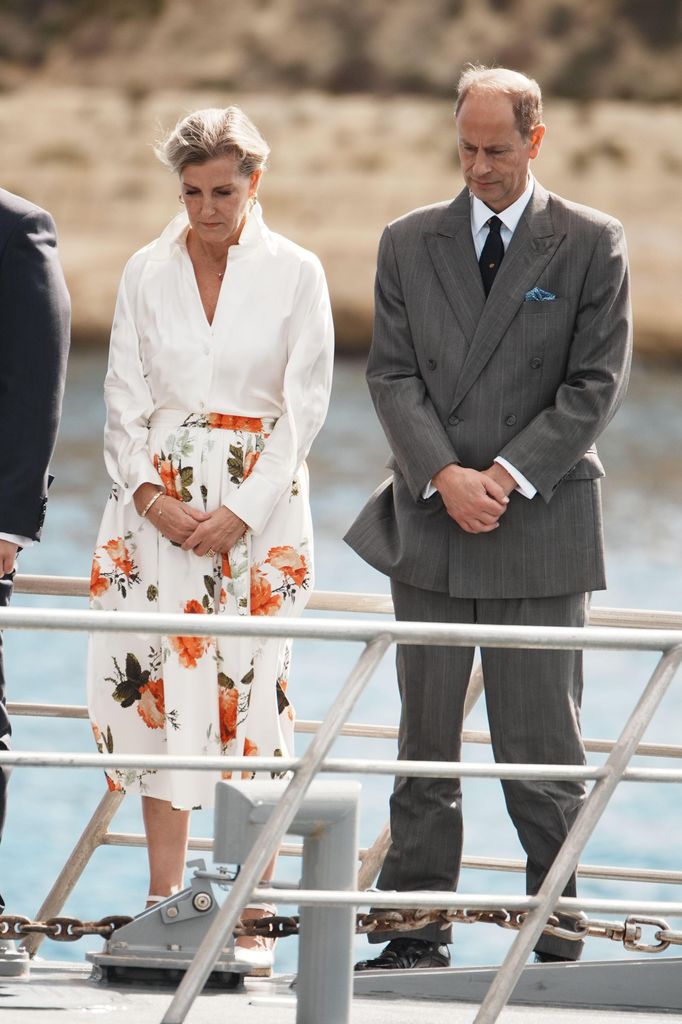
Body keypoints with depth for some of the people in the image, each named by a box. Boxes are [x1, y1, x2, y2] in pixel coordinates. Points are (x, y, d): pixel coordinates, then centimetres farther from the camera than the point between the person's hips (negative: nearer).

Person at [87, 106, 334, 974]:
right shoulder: (147, 274, 8)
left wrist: (242, 513, -10)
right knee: (155, 683, -2)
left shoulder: (294, 274, 1)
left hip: (259, 506, -2)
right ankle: (163, 901, 4)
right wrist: (148, 495, -8)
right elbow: (125, 399, 7)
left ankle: (246, 918, -6)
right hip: (158, 502, 2)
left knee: (248, 692, -6)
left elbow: (304, 406, -2)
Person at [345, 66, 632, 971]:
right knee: (425, 745, 6)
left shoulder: (591, 244, 1)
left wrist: (509, 475, -12)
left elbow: (597, 382, -4)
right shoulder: (409, 243, 9)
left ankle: (559, 941, 4)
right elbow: (393, 375, 4)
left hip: (542, 527, -3)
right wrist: (445, 477, -11)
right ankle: (417, 934, 11)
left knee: (543, 748, -2)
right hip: (429, 525, 3)